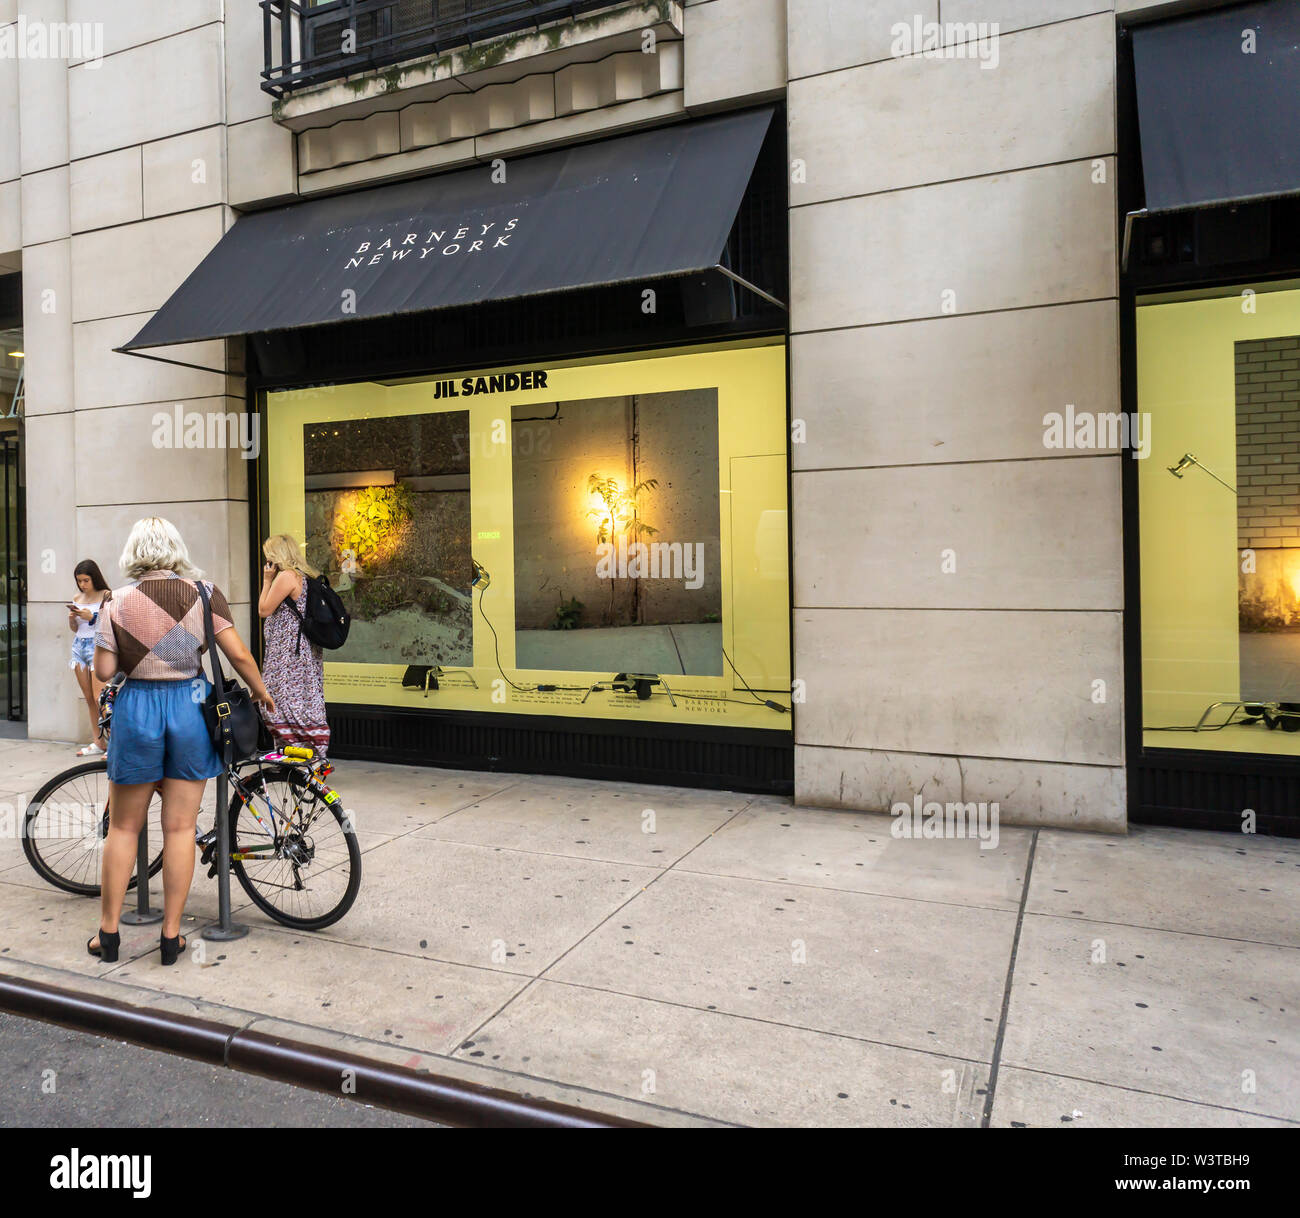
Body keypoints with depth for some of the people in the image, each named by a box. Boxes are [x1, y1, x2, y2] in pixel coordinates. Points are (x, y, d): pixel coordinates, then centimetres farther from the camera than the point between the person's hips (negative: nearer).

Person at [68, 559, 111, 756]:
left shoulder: (106, 596, -4)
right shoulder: (77, 598, 13)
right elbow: (74, 629, 21)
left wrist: (92, 617, -18)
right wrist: (72, 618, 1)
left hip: (97, 646, -6)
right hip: (79, 647, 6)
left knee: (99, 698, -12)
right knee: (88, 698, 6)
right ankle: (98, 743, 11)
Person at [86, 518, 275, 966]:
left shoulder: (117, 602, -4)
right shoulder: (204, 593, -3)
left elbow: (104, 671, -4)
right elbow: (239, 654, -6)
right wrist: (261, 692, 9)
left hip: (136, 710, 0)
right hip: (190, 708, 0)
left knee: (123, 828, 14)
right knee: (179, 828, 7)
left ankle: (108, 933, 23)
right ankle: (171, 936, 15)